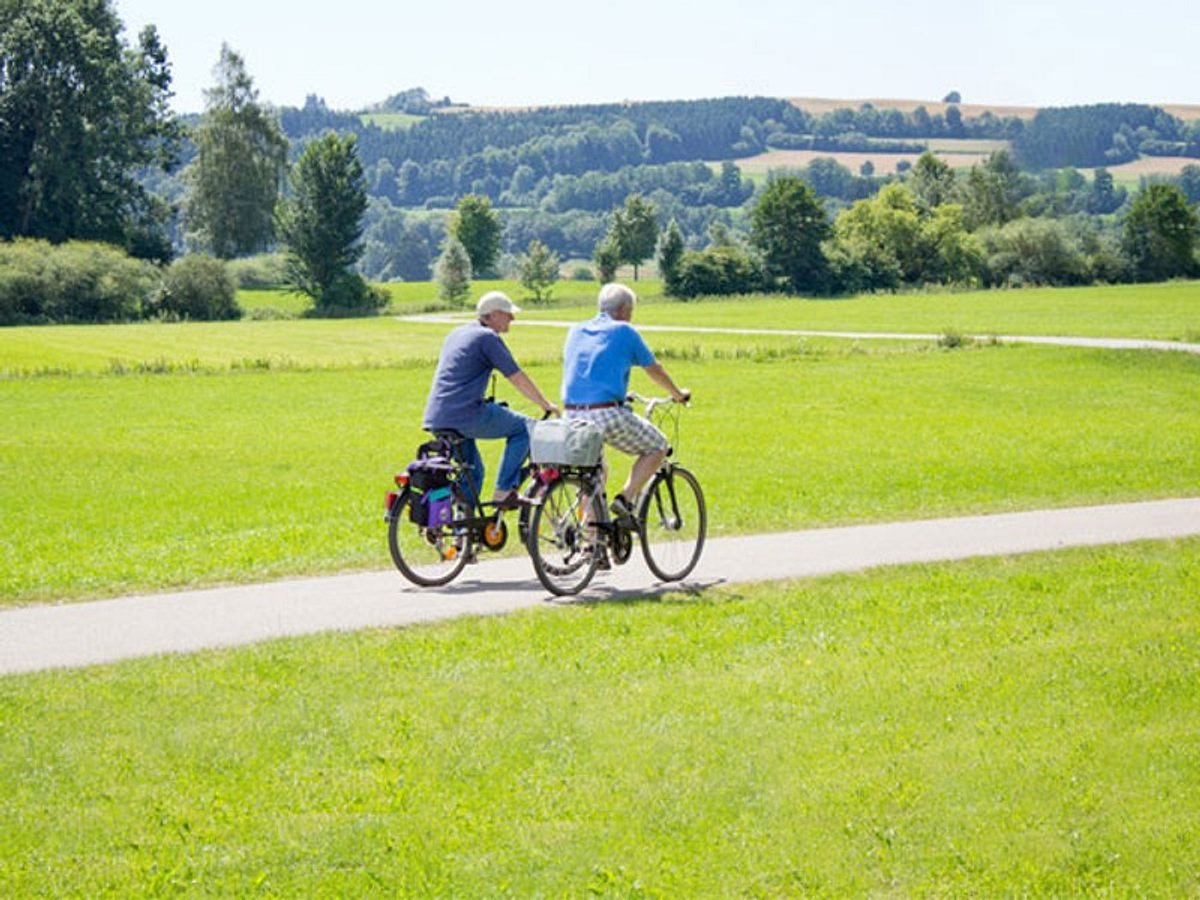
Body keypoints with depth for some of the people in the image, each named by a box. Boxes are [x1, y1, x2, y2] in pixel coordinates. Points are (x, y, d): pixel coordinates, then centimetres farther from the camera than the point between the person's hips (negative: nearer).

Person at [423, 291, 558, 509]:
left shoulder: (456, 334, 21)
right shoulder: (488, 338, -5)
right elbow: (518, 378, -3)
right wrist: (546, 405, 10)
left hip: (436, 418, 9)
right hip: (466, 415, -9)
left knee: (472, 471, 22)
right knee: (524, 427, 5)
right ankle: (504, 491, 1)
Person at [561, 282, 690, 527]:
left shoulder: (576, 331, 18)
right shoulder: (624, 332, 3)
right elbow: (654, 371, 13)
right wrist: (678, 394, 32)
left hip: (572, 415, 6)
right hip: (607, 414, -6)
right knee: (657, 447, 14)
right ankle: (625, 499, -2)